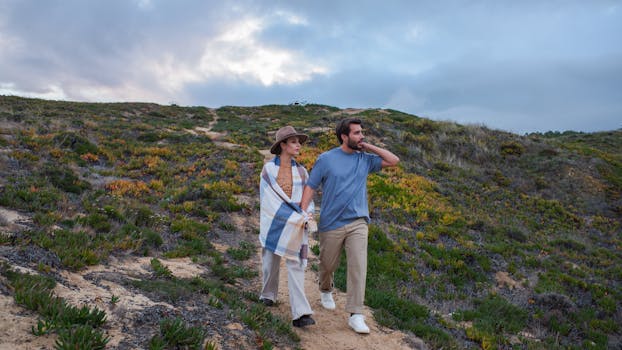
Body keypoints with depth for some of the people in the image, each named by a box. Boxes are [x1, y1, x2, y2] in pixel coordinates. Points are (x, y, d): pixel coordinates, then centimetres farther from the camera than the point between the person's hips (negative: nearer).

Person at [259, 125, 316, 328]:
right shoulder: (268, 169, -8)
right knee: (271, 262, 14)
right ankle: (268, 294, 44)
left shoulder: (301, 172, 2)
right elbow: (270, 200, -14)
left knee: (295, 266, -7)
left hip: (296, 227, 1)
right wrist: (299, 218, -20)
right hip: (274, 223, -1)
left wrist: (306, 218, -17)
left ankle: (300, 314, -11)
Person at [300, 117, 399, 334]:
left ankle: (355, 315, -5)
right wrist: (304, 211, -16)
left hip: (357, 222, 2)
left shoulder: (365, 159, 6)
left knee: (358, 267, -10)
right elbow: (311, 187, -3)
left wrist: (369, 147, 0)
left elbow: (394, 161, 6)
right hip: (331, 224, -1)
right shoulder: (326, 159, -3)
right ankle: (326, 291, 48)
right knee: (328, 265, 15)